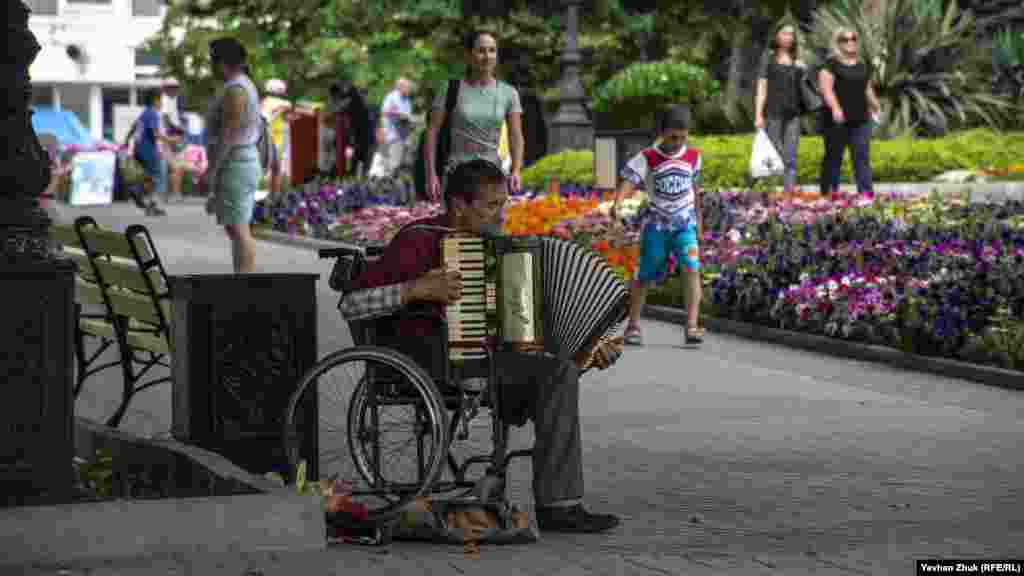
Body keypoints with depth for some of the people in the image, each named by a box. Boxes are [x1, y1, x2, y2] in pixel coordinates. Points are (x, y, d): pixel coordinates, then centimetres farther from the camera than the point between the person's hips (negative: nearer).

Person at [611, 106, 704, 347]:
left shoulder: (693, 157, 2)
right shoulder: (647, 158, -8)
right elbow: (629, 181, -22)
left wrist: (698, 217, 23)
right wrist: (617, 203, -41)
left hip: (684, 224, 1)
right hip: (656, 224, -1)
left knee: (692, 269, -19)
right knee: (644, 276, 6)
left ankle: (691, 326, -23)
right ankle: (633, 325, 23)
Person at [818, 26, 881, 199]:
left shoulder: (862, 66, 17)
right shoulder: (831, 64, -2)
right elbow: (826, 88, -12)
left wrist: (875, 106, 26)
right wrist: (835, 107, -25)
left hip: (860, 120, 4)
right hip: (837, 120, -4)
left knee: (862, 156, -4)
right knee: (834, 156, 3)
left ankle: (866, 192, -11)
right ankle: (829, 192, 12)